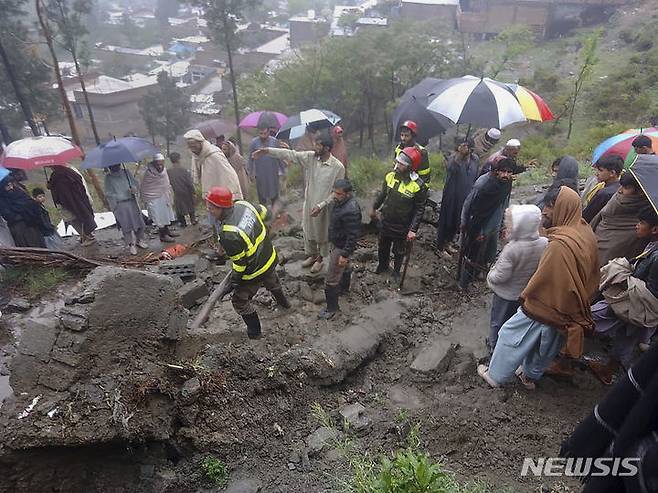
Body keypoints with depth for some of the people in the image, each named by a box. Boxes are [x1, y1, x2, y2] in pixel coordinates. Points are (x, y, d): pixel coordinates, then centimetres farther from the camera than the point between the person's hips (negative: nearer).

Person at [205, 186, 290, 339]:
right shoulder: (243, 204, -16)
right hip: (271, 257, 8)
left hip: (255, 272, -8)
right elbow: (263, 211, 5)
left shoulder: (228, 236, -37)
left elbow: (240, 263, -27)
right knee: (272, 281, 38)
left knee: (240, 301, 15)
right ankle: (283, 302, 66)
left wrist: (234, 282, -10)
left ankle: (254, 331, 33)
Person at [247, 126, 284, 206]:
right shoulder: (253, 143, -5)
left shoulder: (275, 141, -2)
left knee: (275, 195, 6)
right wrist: (250, 172, 1)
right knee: (262, 195, 7)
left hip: (273, 173, 1)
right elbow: (250, 158, 3)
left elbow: (280, 156, 7)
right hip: (260, 174, -1)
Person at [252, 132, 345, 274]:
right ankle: (311, 255, 47)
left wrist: (321, 205, -24)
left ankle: (320, 259, 40)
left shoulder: (338, 167, -22)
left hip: (324, 207, -4)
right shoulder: (310, 157, -10)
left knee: (322, 235, 16)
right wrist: (267, 150, -22)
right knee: (308, 231, 22)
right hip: (309, 203, 5)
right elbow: (290, 154, -13)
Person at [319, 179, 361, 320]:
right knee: (345, 267, 33)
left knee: (331, 280, -1)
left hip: (341, 247, -10)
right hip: (337, 243, 10)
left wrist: (345, 254, -26)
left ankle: (331, 308, 14)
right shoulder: (342, 201, -5)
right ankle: (344, 288, 57)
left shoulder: (351, 211, -34)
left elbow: (353, 235, -30)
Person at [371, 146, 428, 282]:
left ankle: (396, 270, 44)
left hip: (402, 227, -4)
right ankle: (383, 265, 52)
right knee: (383, 247, 25)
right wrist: (374, 208, 19)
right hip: (386, 222, 4)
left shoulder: (419, 185, -24)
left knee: (399, 252, 18)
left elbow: (419, 210, -18)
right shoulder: (391, 176, -11)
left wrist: (413, 229, -20)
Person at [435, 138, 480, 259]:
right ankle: (440, 247, 21)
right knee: (446, 220, 5)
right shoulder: (454, 157, -16)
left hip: (465, 197, 6)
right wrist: (459, 154, -44)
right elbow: (450, 168, -40)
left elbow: (476, 178, 13)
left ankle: (447, 243, 40)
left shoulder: (475, 160, 0)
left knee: (457, 221, 18)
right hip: (451, 194, -6)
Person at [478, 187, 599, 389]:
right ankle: (530, 375, 46)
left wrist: (525, 296, -11)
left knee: (511, 336, 10)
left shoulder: (560, 245, -34)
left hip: (544, 306, -8)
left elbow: (542, 280, -28)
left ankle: (495, 375, 26)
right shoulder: (585, 232, -4)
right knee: (548, 343, 25)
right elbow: (591, 274, 8)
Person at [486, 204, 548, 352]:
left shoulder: (512, 249, -34)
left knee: (497, 321, 19)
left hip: (506, 294, -5)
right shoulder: (545, 243, -18)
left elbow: (500, 276, -27)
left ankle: (494, 344, 38)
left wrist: (490, 276, -7)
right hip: (527, 292, 5)